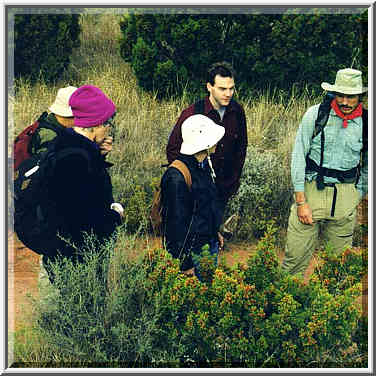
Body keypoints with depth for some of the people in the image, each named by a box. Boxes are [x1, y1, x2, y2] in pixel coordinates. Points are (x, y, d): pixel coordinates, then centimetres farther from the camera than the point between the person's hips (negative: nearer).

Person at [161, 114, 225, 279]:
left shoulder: (205, 165, 4)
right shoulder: (176, 177, -25)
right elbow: (177, 221, -22)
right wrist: (185, 260, -19)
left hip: (210, 243, 9)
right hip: (193, 247, -9)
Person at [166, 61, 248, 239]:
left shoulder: (237, 111, -3)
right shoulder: (192, 114, -16)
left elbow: (241, 146, 13)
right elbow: (172, 150, -7)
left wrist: (235, 177, 12)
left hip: (224, 188, 4)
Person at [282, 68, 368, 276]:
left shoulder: (365, 123, 1)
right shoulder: (315, 115, -5)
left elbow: (367, 167, 13)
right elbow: (298, 157, -5)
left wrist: (356, 200, 11)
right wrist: (301, 202, -8)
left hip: (346, 194, 2)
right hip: (312, 189, -2)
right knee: (295, 256, -2)